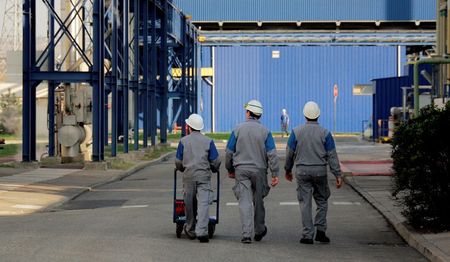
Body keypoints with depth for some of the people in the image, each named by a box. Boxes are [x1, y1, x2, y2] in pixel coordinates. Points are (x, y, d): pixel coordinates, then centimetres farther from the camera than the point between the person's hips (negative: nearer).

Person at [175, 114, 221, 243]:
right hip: (204, 176, -1)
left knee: (189, 204, 12)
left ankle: (191, 231, 24)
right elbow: (216, 161, 3)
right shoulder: (208, 141, 3)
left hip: (188, 176, 1)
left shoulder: (183, 141, 3)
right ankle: (202, 231, -20)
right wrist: (214, 169, 24)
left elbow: (178, 162, 6)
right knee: (203, 203, -7)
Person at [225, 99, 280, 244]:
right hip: (259, 170, 1)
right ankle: (259, 231, 29)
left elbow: (229, 152, 3)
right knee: (258, 201, 15)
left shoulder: (238, 129, -1)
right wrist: (275, 174, -4)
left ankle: (246, 234, -13)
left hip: (241, 169, -1)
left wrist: (230, 169, 16)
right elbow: (272, 154, -6)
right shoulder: (265, 131, -2)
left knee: (245, 201, -3)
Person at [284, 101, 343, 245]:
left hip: (302, 171, 0)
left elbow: (290, 153, 3)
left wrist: (288, 170, 18)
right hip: (320, 171, 0)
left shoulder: (296, 131, -3)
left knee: (305, 203, 4)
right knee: (322, 201, 14)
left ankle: (307, 235, 2)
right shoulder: (324, 133, -4)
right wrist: (338, 175, -1)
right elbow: (332, 156, -4)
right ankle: (320, 231, 3)